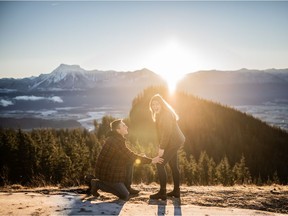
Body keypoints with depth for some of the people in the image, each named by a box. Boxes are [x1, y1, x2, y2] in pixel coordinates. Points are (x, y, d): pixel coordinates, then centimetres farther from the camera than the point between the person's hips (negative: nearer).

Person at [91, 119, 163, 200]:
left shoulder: (118, 139, 9)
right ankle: (98, 184, 0)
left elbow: (128, 155, 18)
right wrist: (151, 160, -18)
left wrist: (141, 157, 4)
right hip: (106, 173, -10)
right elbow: (131, 156, -22)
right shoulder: (115, 141, -22)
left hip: (112, 169, 10)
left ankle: (127, 188, 12)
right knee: (125, 196, -8)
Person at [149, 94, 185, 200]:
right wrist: (161, 146, 7)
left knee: (160, 164, -11)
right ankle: (176, 191, 26)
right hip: (174, 142, 11)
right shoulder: (160, 114, 15)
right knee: (174, 166, 16)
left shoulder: (166, 114, -17)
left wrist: (162, 148, -24)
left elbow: (167, 131, -23)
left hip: (173, 142, -11)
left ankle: (162, 193, -9)